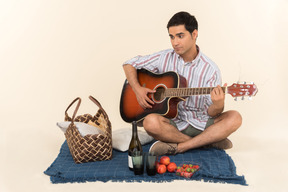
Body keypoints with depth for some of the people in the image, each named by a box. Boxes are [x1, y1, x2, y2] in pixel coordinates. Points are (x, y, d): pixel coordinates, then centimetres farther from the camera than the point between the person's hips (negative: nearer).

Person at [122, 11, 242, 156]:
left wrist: (218, 106, -30)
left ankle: (178, 147, -27)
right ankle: (209, 141, -18)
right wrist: (137, 89, -9)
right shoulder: (164, 58, -1)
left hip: (200, 124, 1)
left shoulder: (210, 70, -5)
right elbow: (129, 64, 7)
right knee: (151, 122, -33)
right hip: (172, 124, 0)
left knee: (234, 118, -25)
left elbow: (210, 113, -6)